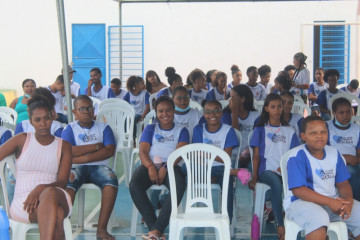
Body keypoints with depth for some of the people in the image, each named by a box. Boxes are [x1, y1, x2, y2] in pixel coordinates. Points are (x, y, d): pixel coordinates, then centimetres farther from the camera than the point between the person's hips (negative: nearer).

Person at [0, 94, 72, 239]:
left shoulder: (63, 146, 13)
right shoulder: (22, 140, 13)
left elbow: (62, 182, 2)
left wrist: (40, 189, -18)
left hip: (56, 197, 1)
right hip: (23, 202, -1)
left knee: (50, 193, -40)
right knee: (57, 215, -37)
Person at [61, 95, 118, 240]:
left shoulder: (103, 127, 16)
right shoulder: (70, 129, 13)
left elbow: (110, 150, 0)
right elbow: (67, 152, -5)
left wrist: (84, 158, -9)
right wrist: (96, 146, -2)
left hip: (98, 166, 1)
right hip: (77, 168, -1)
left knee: (111, 179, -33)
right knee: (67, 181, -35)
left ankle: (102, 228, -31)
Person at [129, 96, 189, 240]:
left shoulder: (181, 130, 18)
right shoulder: (150, 129, 22)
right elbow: (143, 150, 7)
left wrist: (165, 168, -19)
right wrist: (150, 167, -15)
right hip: (150, 165, 2)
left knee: (180, 185, -37)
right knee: (134, 185, -33)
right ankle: (155, 228, -30)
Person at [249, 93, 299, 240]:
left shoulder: (289, 131, 20)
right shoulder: (260, 130, 15)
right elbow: (256, 155, 9)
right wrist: (254, 176, -5)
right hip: (267, 170, -2)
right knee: (277, 184, -38)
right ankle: (280, 225, -38)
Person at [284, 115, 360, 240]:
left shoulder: (334, 153, 7)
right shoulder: (298, 156, -13)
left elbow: (343, 183, 8)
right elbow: (298, 190, -19)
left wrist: (348, 201, -16)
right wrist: (330, 202, -23)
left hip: (333, 201, 7)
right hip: (301, 202, -7)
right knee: (318, 219, -38)